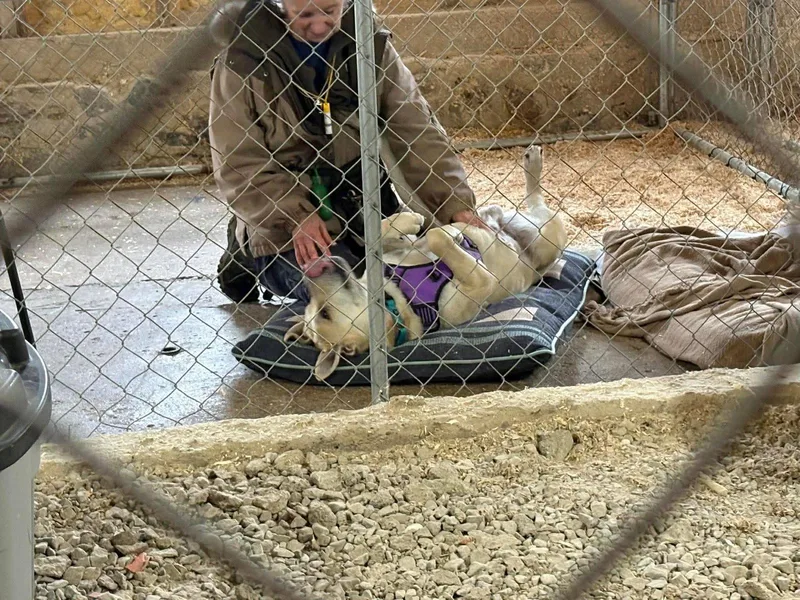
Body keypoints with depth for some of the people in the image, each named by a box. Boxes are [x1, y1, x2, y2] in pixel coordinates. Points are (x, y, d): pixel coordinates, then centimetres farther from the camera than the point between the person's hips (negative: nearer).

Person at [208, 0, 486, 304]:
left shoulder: (370, 45, -1)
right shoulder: (243, 60, -11)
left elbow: (419, 133, -3)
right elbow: (236, 166, -12)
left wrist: (455, 204, -15)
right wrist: (295, 216, -23)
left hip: (367, 217, 5)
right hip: (288, 232, -5)